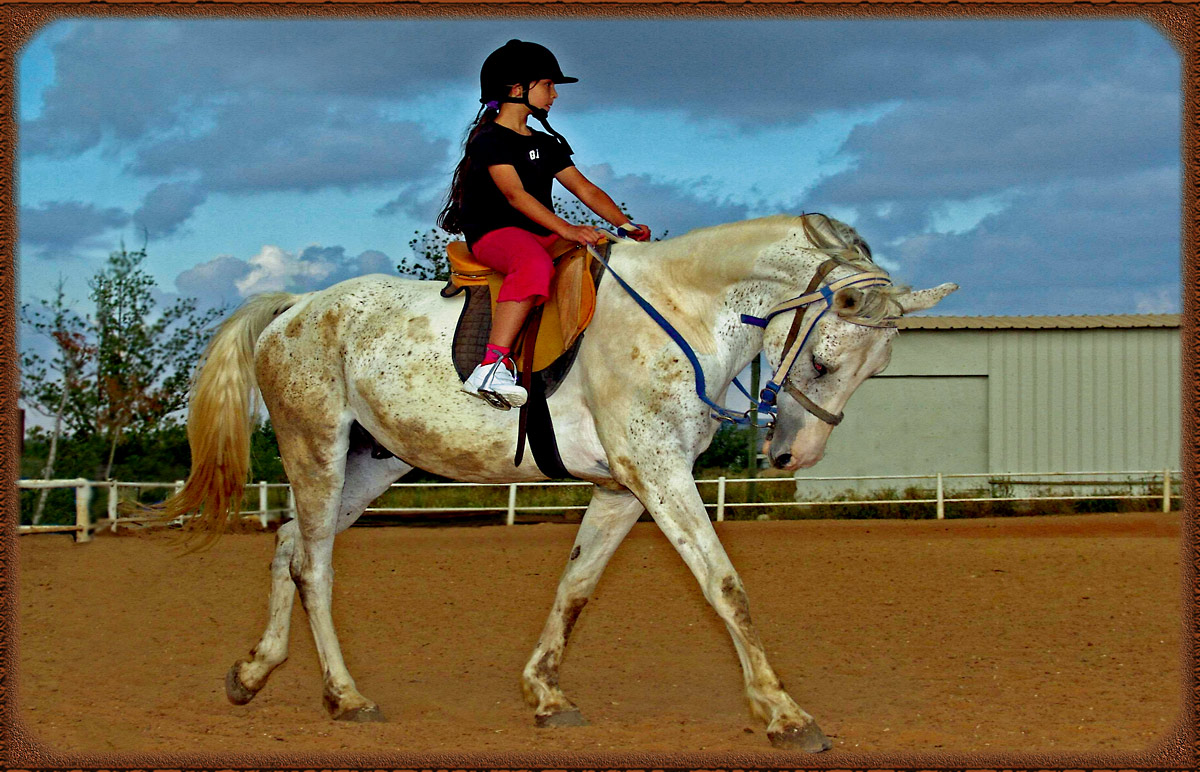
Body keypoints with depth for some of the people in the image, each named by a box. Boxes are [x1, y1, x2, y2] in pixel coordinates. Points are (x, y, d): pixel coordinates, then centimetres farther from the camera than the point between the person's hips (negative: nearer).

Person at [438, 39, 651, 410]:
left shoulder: (547, 145, 21)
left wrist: (625, 224, -5)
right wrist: (566, 229, -31)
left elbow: (585, 190, 14)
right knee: (534, 264, -41)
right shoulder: (490, 140, -5)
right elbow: (515, 194, -19)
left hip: (542, 234, 8)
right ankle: (492, 367, -48)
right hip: (493, 232, -8)